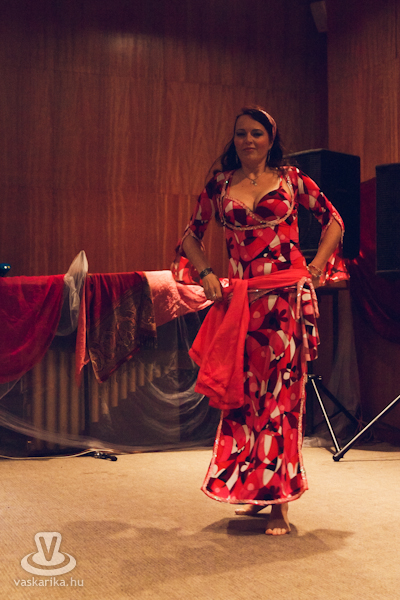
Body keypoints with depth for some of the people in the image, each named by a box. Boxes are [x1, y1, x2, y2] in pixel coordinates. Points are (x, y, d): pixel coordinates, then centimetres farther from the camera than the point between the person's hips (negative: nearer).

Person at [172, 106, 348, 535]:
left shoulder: (290, 178, 6)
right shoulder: (219, 185, 11)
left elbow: (333, 220, 13)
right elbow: (191, 235, 19)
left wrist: (317, 266, 1)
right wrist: (205, 275, 4)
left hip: (287, 296, -2)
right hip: (240, 300, 3)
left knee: (282, 390, -3)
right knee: (244, 390, 5)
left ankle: (279, 499, 4)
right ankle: (252, 489, 19)